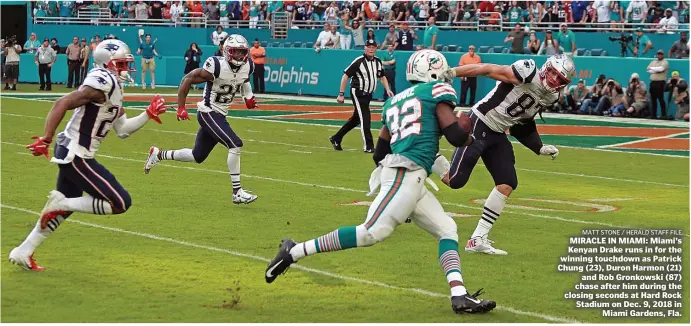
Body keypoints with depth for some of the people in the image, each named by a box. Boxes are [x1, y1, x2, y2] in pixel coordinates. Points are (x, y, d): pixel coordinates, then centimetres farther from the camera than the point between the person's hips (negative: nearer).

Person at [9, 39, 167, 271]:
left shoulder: (113, 87, 13)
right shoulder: (103, 83, -18)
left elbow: (123, 130, 19)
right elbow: (62, 104, -25)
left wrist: (149, 115, 14)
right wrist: (45, 140, -27)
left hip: (70, 153, 10)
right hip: (76, 156, -10)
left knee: (63, 208, 24)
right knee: (121, 203, -9)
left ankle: (23, 252, 31)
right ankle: (60, 203, -5)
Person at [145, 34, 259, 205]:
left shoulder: (247, 67, -3)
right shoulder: (217, 66, -22)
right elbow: (187, 80, -14)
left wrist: (248, 96, 6)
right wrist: (181, 108, -16)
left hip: (220, 115, 8)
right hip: (208, 113, -8)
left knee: (197, 156, 17)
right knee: (235, 145, -22)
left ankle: (158, 154, 35)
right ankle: (237, 192, -15)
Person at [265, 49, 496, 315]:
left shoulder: (394, 101, 25)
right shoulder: (437, 90, 4)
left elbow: (380, 153, 23)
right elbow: (455, 136, -3)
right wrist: (472, 137, 18)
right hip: (405, 174, -9)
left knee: (447, 230, 9)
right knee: (372, 233, -15)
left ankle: (460, 296, -4)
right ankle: (294, 252, -12)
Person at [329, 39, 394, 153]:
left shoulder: (378, 61, 5)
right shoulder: (358, 61, -15)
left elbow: (382, 77, 19)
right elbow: (345, 76, -12)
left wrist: (387, 90, 3)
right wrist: (341, 94, -15)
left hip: (368, 94, 7)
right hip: (358, 93, -7)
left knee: (356, 119, 14)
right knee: (365, 118, -10)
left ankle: (336, 139, 27)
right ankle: (368, 146, -6)